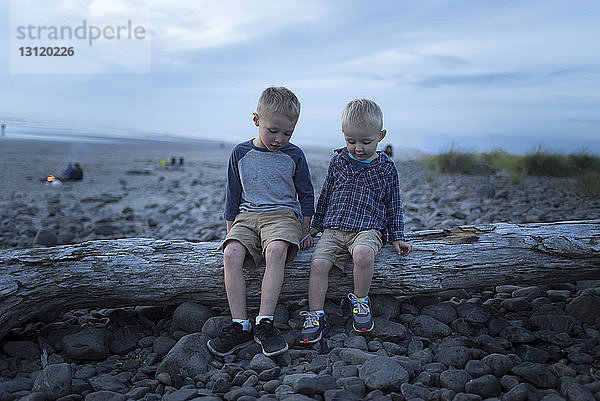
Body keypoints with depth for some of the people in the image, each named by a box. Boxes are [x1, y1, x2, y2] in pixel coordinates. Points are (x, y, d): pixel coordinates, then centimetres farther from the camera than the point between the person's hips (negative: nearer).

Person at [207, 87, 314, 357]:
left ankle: (264, 323, -30)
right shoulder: (240, 154, 6)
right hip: (247, 216, 2)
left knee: (276, 250, -35)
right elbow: (233, 196, 14)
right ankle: (239, 326, -24)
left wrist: (304, 232, 8)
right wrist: (231, 232, 12)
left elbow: (306, 195, 12)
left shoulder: (294, 156, 4)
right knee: (231, 253, -28)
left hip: (283, 214, -2)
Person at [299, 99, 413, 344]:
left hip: (369, 228, -3)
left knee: (362, 253, -35)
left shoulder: (386, 168, 5)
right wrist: (316, 225, 21)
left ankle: (360, 301, -10)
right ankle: (316, 316, -9)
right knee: (318, 262, -22)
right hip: (334, 228, 3)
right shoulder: (338, 162, 10)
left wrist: (397, 237, 9)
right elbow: (325, 196, 20)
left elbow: (393, 206, 12)